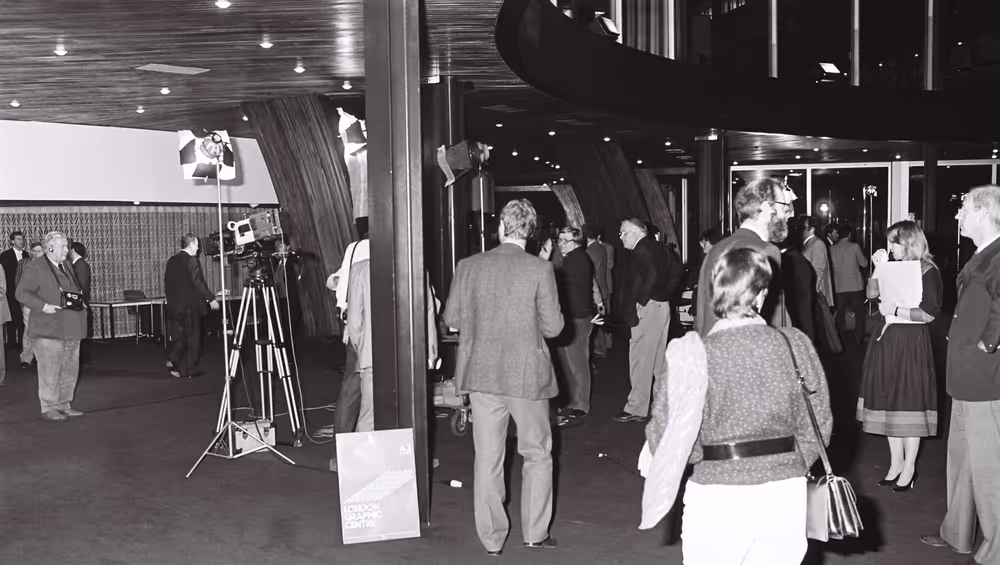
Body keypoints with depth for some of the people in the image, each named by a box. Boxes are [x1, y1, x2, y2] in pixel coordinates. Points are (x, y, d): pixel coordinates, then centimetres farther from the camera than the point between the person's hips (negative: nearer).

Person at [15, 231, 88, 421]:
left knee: (70, 370, 11)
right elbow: (22, 293, -11)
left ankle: (64, 406, 21)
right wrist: (43, 306, -20)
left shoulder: (67, 265, 16)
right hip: (49, 329, -7)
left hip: (71, 328, 7)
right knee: (50, 371, -3)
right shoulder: (35, 267, -6)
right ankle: (48, 409, 7)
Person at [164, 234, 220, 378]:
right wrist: (211, 299, -14)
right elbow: (198, 282, -18)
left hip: (174, 305, 6)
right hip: (191, 305, -6)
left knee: (178, 336, 13)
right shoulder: (192, 260, -12)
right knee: (192, 337, 4)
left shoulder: (171, 261, 10)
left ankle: (172, 359, -6)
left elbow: (167, 282, 15)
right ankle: (187, 369, 7)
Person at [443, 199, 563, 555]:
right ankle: (535, 532, 21)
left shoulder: (468, 267, -5)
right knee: (537, 455, 16)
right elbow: (553, 327, -7)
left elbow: (451, 319, 2)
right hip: (527, 376, -2)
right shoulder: (540, 270, -11)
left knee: (487, 459, 11)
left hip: (482, 375, 2)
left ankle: (492, 539, 20)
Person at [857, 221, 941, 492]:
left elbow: (930, 313, -15)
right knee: (889, 401, 10)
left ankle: (909, 467, 12)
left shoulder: (928, 271, -9)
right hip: (887, 338, 7)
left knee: (909, 401, 0)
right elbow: (871, 294, 10)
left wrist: (895, 310, -16)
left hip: (910, 341, -7)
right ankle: (896, 462, 21)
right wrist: (878, 268, 0)